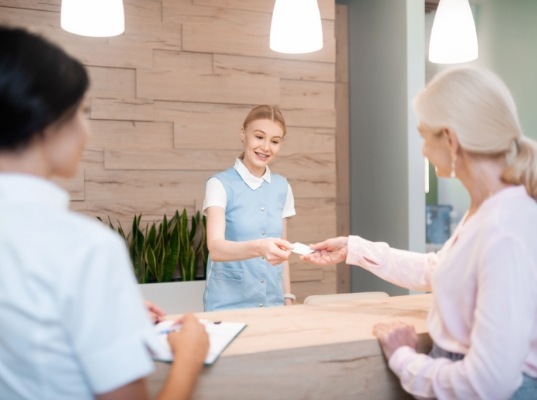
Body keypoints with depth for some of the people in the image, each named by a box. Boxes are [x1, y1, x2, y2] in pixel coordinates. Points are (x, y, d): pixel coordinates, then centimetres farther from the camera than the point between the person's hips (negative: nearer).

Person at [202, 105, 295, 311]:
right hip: (229, 305, -4)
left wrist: (287, 298, 10)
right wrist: (258, 247, -39)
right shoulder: (219, 184, -9)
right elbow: (216, 248, -22)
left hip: (272, 303, 4)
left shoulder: (282, 187, 6)